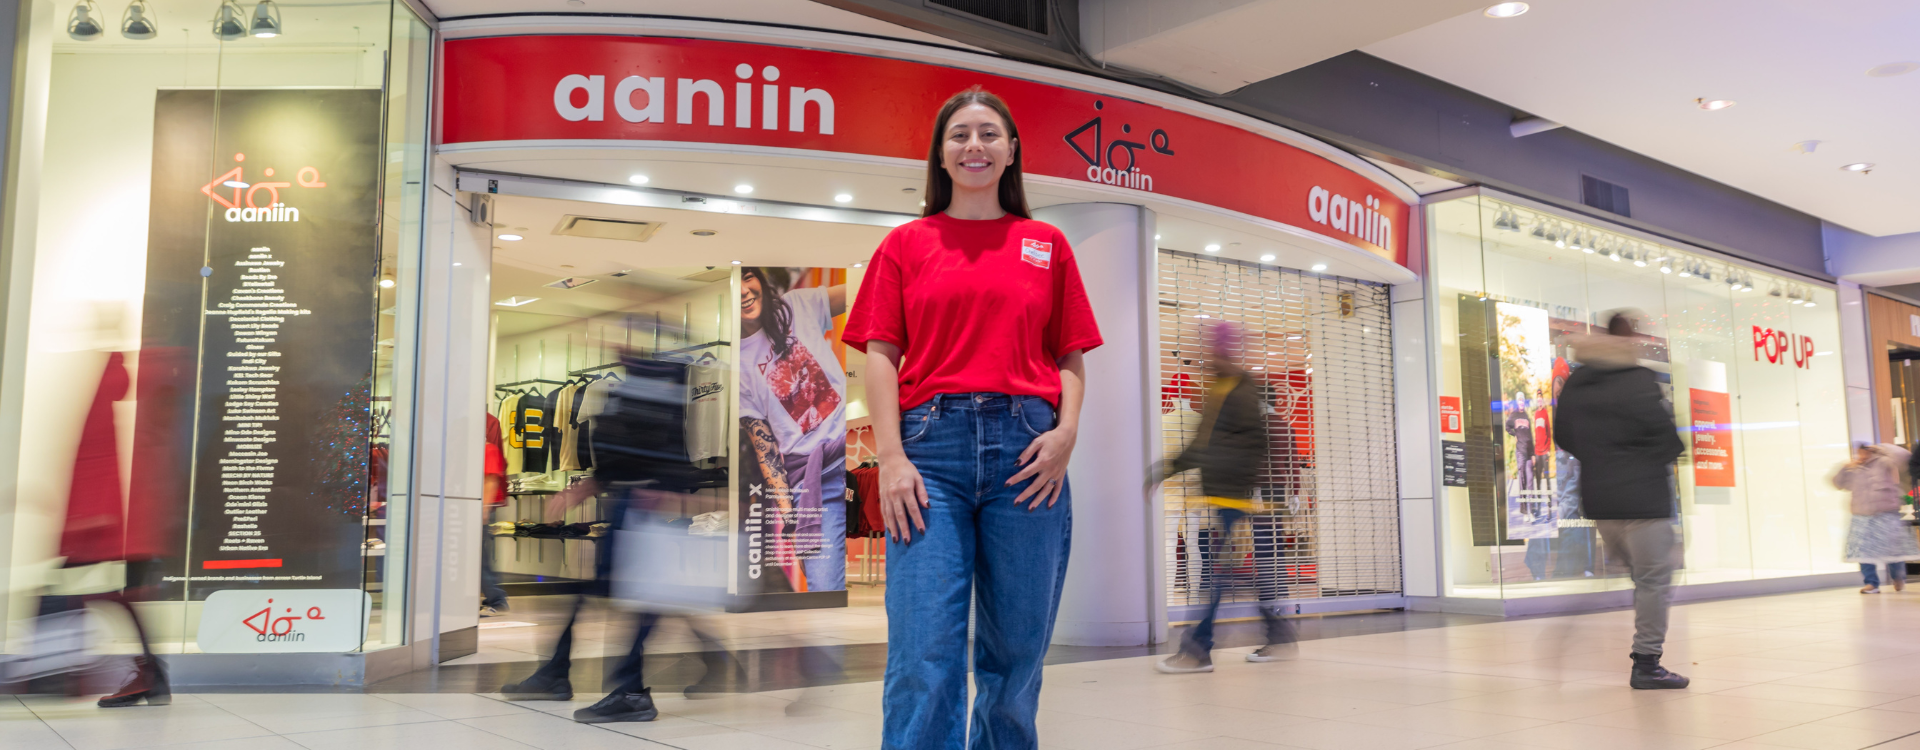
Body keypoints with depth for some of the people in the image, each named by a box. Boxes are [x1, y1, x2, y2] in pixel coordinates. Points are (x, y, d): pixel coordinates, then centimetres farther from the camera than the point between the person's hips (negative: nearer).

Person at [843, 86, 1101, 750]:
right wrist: (891, 457, -8)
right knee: (923, 657, -10)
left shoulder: (1048, 245, 16)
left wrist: (1067, 430, -5)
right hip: (931, 445, -1)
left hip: (1026, 450, 2)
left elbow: (1070, 356, 14)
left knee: (1016, 652, 6)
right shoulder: (906, 243, 14)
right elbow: (881, 354, 6)